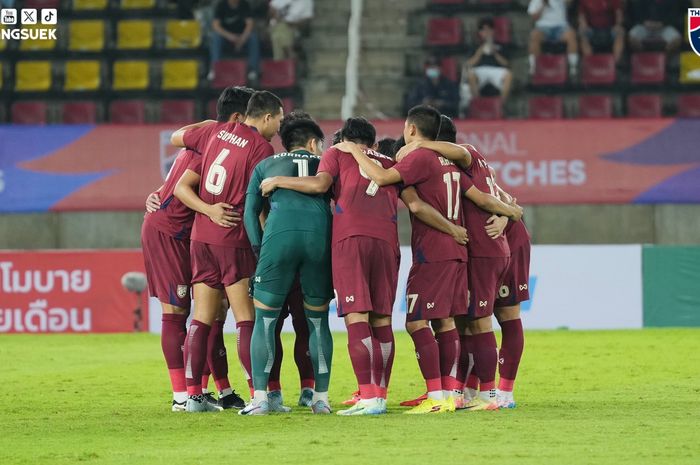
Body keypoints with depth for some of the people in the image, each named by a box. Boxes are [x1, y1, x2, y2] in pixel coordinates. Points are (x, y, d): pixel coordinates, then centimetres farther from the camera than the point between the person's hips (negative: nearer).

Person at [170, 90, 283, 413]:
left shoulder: (217, 131, 9)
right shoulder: (262, 148, -8)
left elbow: (176, 138, 24)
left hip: (201, 237, 6)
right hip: (232, 240, -6)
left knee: (202, 319, 7)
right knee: (247, 319, -6)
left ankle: (193, 395, 4)